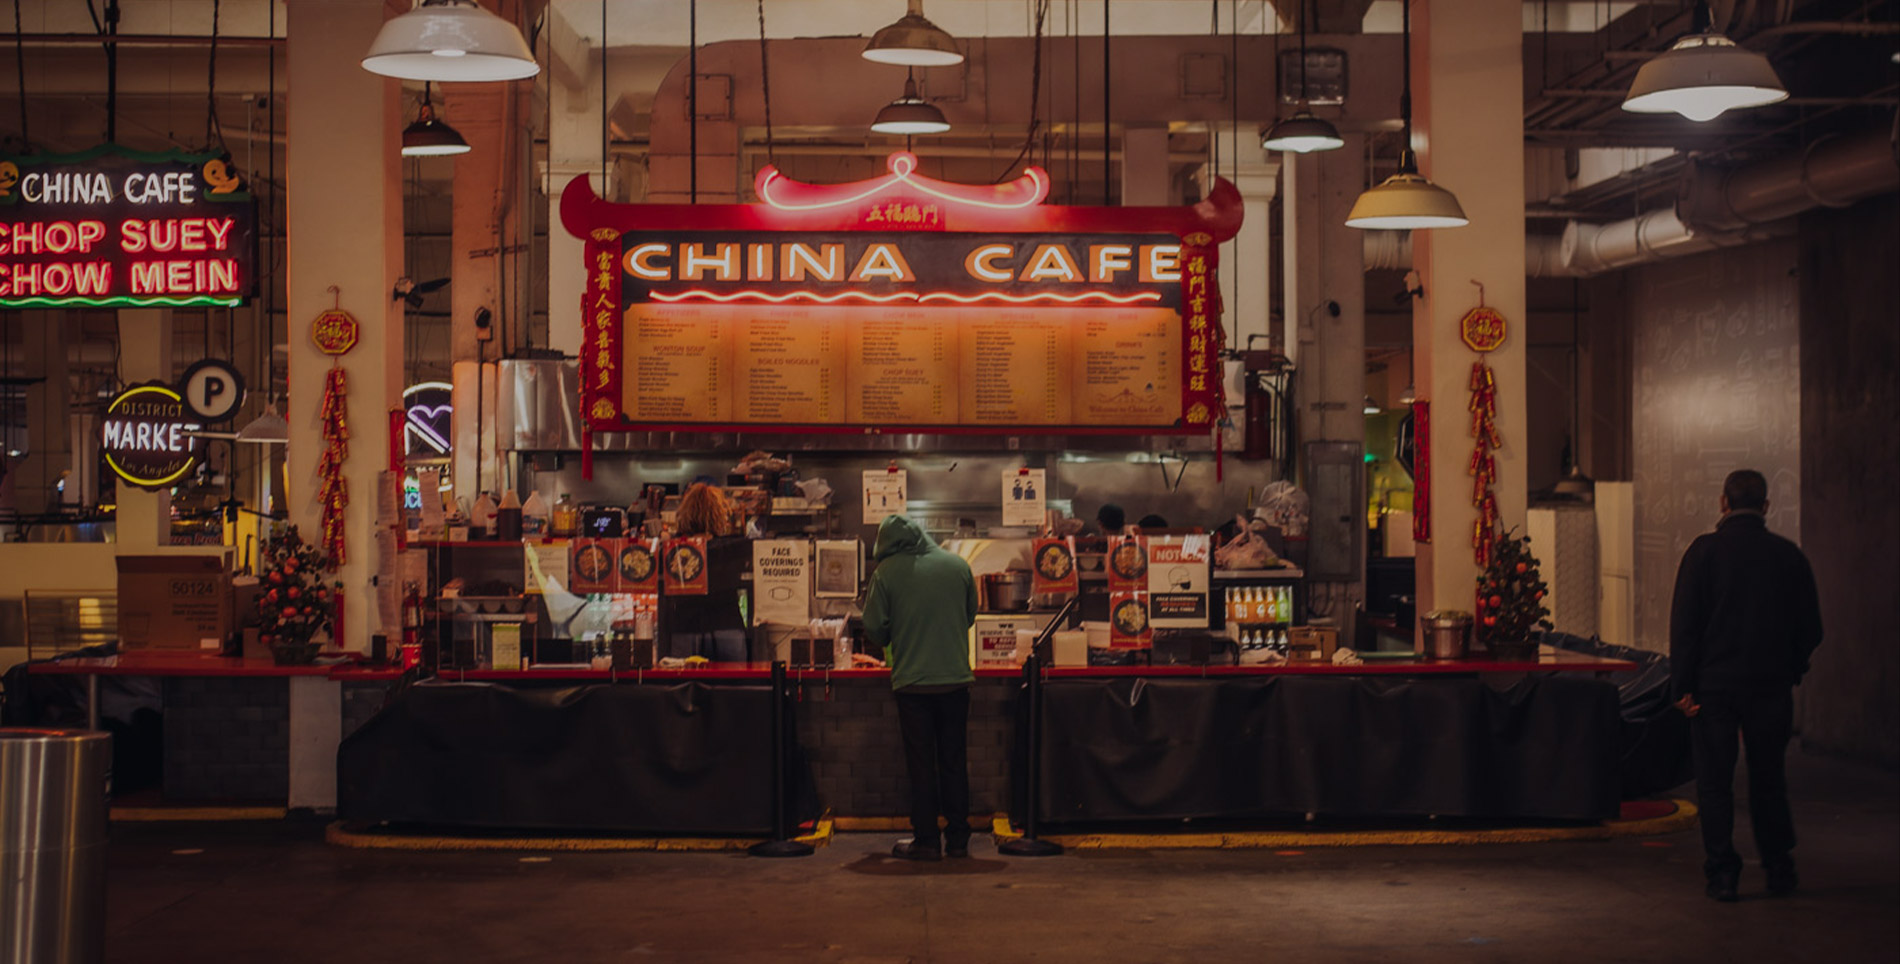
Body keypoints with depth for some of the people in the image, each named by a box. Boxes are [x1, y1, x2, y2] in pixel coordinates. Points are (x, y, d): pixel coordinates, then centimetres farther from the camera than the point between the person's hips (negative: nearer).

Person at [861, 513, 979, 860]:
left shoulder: (885, 572, -6)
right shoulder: (958, 565, 4)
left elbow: (875, 630, -5)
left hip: (912, 682, -3)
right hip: (956, 678, 3)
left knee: (921, 765, 5)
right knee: (955, 762, 11)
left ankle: (926, 840, 7)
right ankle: (958, 839, 15)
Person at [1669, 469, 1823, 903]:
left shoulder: (1704, 550, -6)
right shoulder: (1788, 555, 1)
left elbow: (1684, 622, -9)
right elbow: (1811, 627, 4)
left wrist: (1682, 685, -7)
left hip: (1714, 684, -2)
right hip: (1771, 685, 2)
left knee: (1715, 782, 4)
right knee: (1769, 779, 14)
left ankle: (1722, 874, 3)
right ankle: (1779, 868, 18)